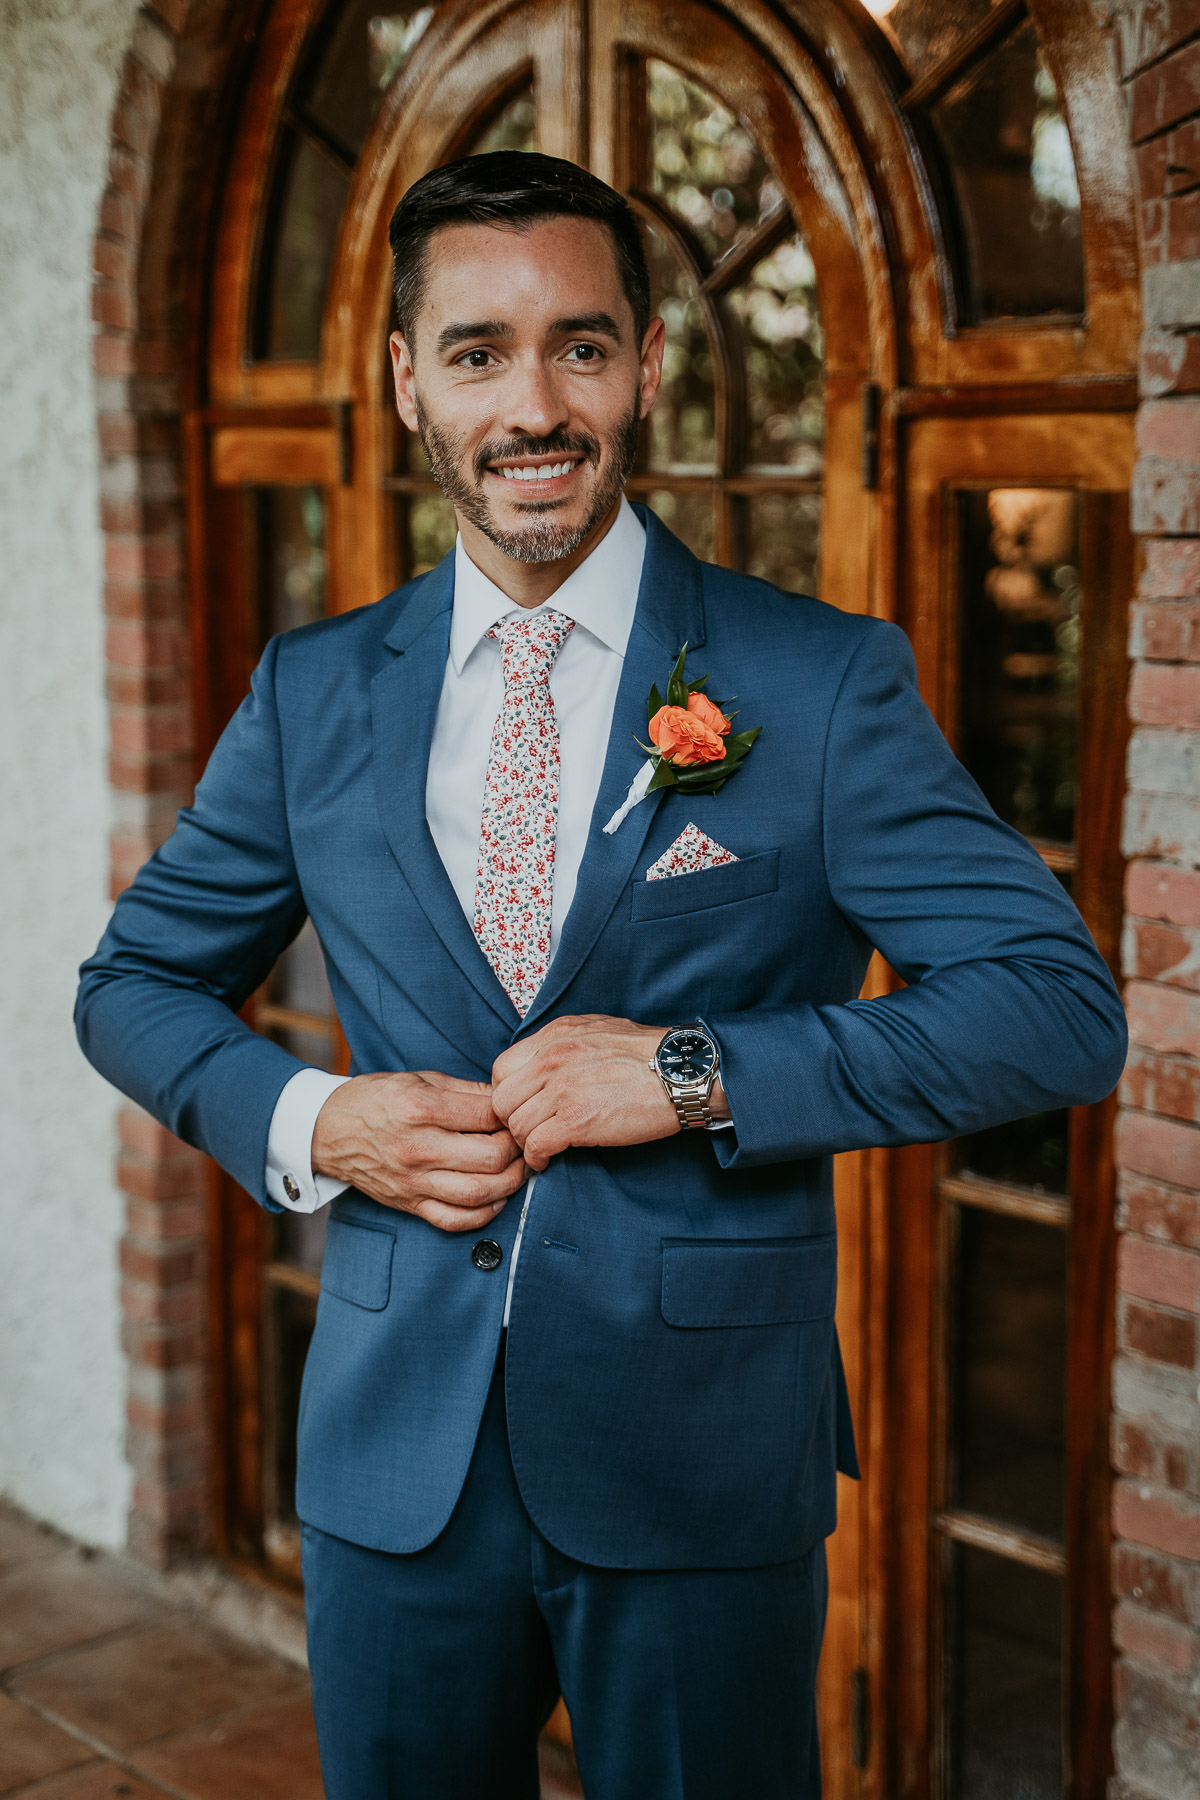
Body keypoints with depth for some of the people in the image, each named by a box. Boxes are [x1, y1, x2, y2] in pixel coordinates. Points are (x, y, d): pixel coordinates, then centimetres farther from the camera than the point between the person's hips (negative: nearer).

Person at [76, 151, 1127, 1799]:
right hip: (392, 1452, 3)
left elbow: (1063, 1009, -11)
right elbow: (134, 982, 12)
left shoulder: (825, 684, -7)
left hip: (707, 1469, -2)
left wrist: (697, 1074, -20)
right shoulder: (312, 692, 3)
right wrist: (307, 1124, -9)